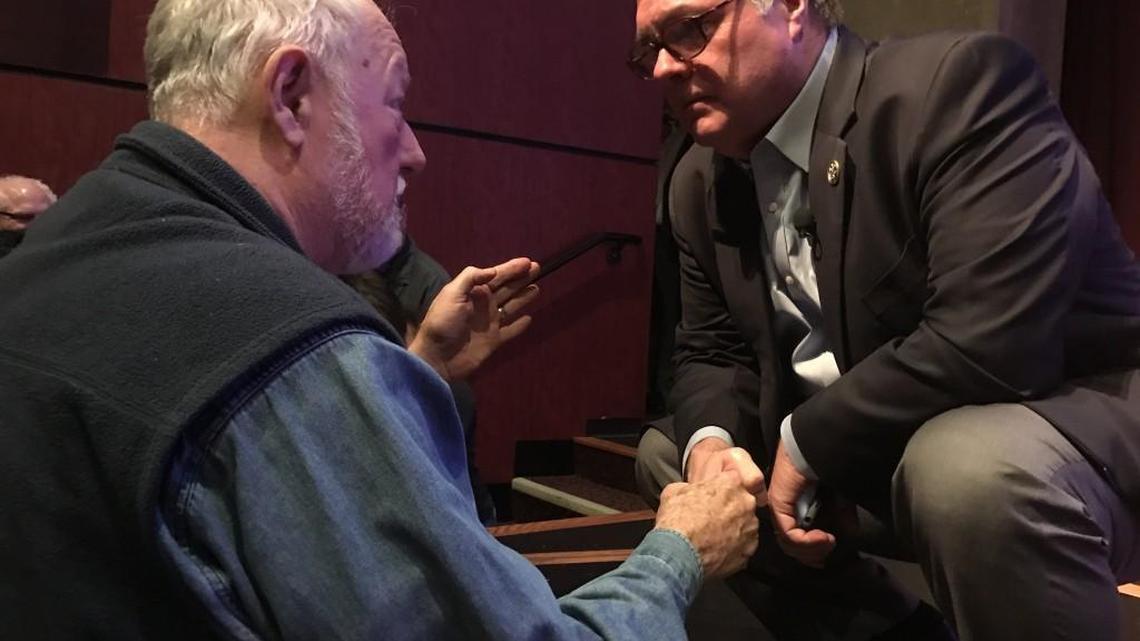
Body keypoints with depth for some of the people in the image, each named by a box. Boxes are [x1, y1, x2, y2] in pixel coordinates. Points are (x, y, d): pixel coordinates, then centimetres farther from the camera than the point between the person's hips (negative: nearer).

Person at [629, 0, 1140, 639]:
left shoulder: (962, 81, -22)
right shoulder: (700, 182, 3)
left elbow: (991, 340, -32)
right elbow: (713, 351, 10)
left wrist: (805, 443, -20)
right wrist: (710, 441, -12)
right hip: (870, 447, 8)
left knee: (968, 468, -39)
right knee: (668, 450, 11)